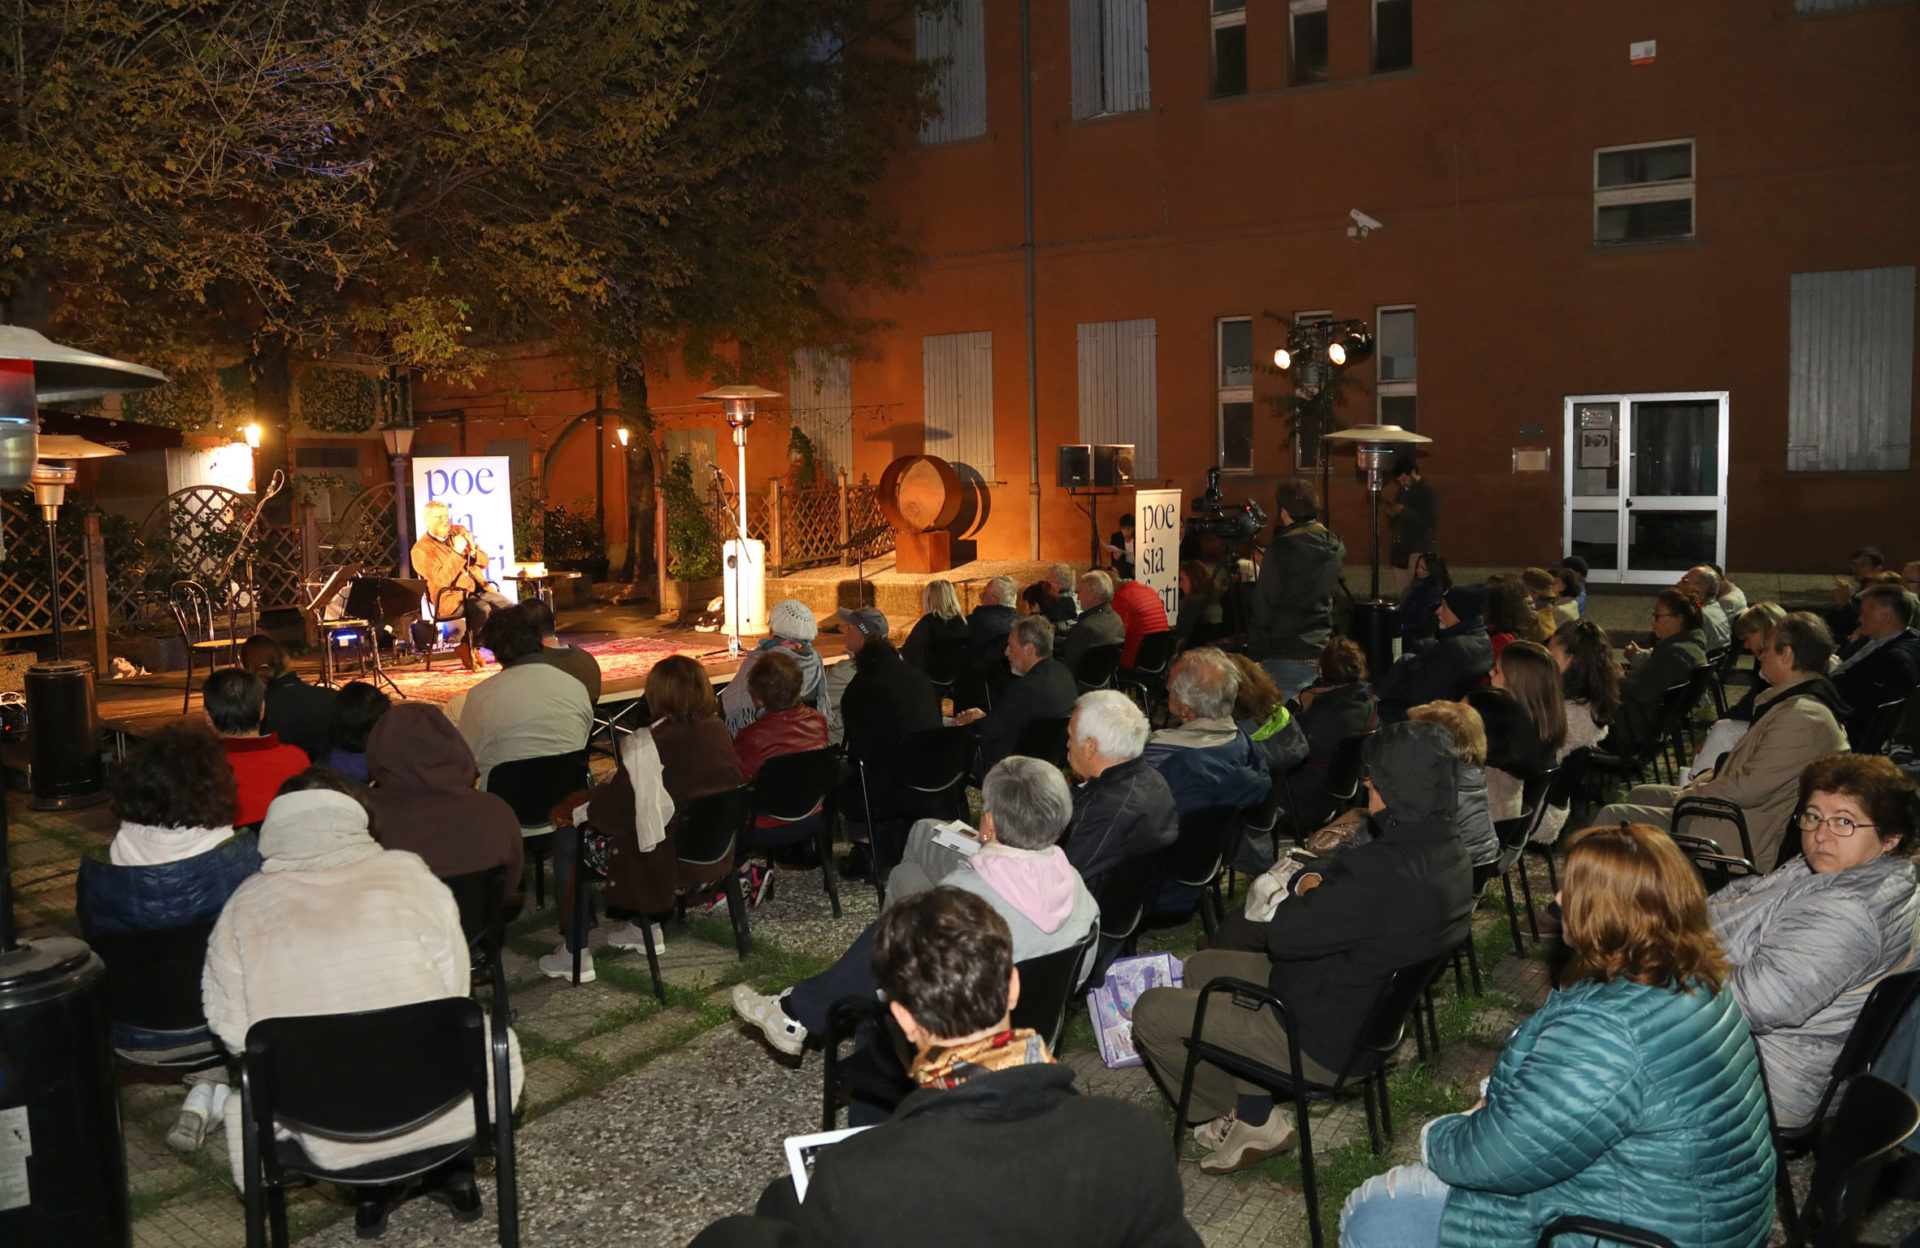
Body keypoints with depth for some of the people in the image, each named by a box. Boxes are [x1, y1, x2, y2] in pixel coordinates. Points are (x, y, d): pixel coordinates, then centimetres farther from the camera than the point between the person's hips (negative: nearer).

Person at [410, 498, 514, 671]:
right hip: (452, 598, -6)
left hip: (479, 590, 6)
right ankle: (466, 646, -8)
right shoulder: (421, 550, -5)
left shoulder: (460, 531, 14)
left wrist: (473, 552, -7)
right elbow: (441, 580, -17)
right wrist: (457, 553, -22)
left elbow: (484, 561, 15)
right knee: (483, 610, -33)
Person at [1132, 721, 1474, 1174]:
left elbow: (1283, 932, -26)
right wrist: (1316, 891, -5)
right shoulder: (1447, 851, -3)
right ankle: (1253, 1113, 22)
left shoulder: (1382, 872, -34)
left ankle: (1256, 1124, 14)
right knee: (1200, 966, 23)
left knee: (1151, 1012, -3)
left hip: (1323, 1041, -10)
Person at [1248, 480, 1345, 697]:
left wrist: (1255, 655, -1)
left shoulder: (1280, 550, -12)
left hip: (1285, 658, -6)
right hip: (1322, 653, 6)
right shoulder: (1335, 547, 6)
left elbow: (1264, 607, -9)